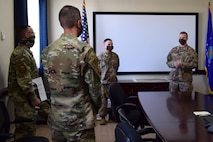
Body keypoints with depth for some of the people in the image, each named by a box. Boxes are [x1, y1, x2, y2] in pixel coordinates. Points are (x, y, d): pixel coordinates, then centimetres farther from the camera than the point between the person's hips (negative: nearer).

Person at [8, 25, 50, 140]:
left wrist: (34, 94, 23)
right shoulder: (20, 53, -20)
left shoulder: (25, 51, 15)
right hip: (23, 96, -10)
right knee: (26, 126, -2)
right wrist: (33, 97, -21)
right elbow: (24, 80, -24)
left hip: (26, 94, 10)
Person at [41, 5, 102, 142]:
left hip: (56, 118, 6)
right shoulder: (85, 50, -17)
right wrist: (96, 108, 5)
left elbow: (48, 82, 8)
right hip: (79, 120, -5)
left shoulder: (47, 51, 0)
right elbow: (95, 86, -12)